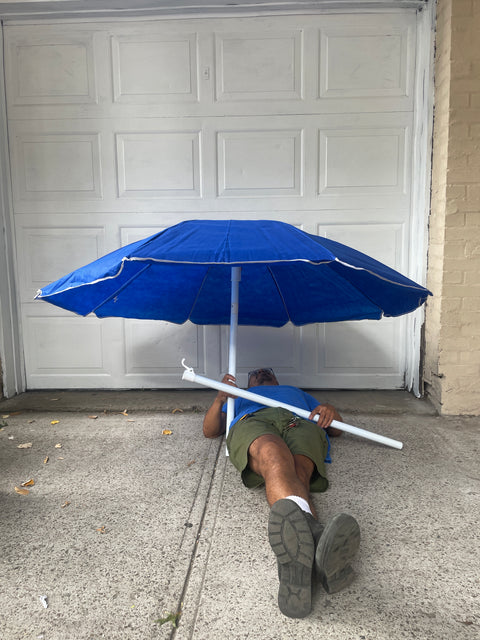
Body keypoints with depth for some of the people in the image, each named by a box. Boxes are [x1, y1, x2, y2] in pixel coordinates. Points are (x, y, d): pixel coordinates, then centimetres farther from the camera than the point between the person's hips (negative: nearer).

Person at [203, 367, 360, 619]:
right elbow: (210, 430, 30)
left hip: (301, 424, 2)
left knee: (296, 474, -37)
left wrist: (332, 412, 7)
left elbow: (336, 429, 33)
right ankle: (312, 532, -72)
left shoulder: (298, 393, 48)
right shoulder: (239, 397, 47)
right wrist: (220, 399, 9)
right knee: (274, 457, -41)